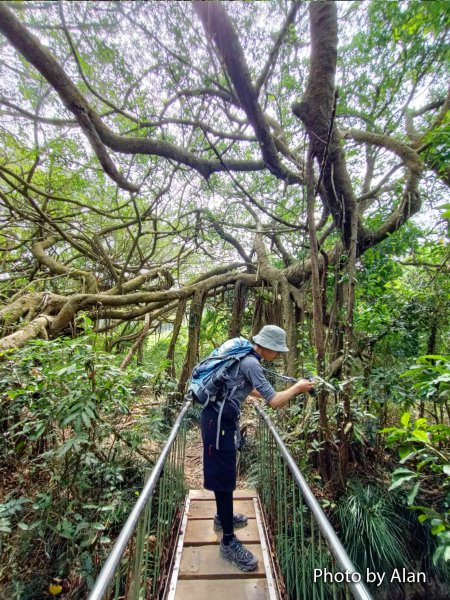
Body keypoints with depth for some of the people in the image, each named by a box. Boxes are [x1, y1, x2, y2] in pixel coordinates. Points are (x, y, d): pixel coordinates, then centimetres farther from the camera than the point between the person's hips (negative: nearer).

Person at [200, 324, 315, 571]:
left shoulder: (246, 357, 7)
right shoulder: (250, 363, -22)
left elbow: (250, 390, 19)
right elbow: (274, 402, -23)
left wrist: (291, 390, 16)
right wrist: (297, 387, -6)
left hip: (221, 417, 10)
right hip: (219, 420, -10)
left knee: (225, 472, 24)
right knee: (223, 475, 2)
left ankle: (222, 517, 44)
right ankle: (228, 541, 17)